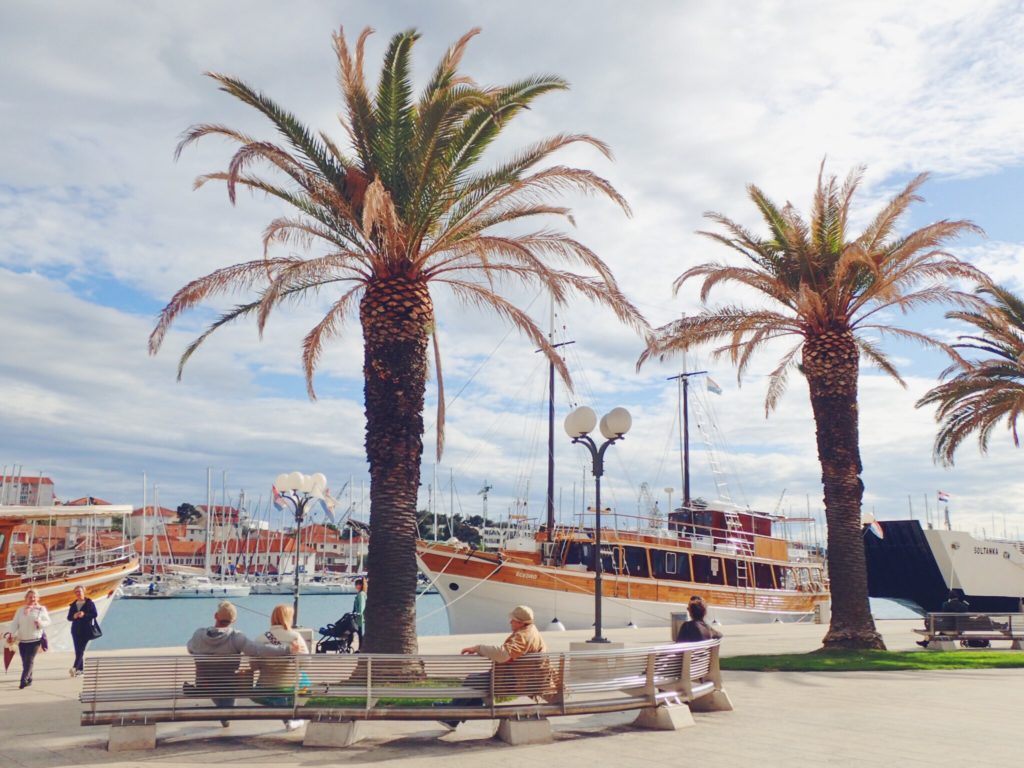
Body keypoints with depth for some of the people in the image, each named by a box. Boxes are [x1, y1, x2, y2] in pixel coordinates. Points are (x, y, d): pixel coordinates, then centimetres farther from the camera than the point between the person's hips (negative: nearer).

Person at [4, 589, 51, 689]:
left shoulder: (41, 609, 4)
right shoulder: (20, 610, 10)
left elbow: (47, 621, 3)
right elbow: (15, 623, 3)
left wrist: (40, 623, -18)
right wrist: (10, 633, -13)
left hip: (35, 639, -3)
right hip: (22, 640, 3)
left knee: (29, 660, -11)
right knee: (25, 661, 6)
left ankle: (24, 680, -16)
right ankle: (28, 680, 19)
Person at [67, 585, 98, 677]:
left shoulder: (90, 603, 1)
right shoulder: (73, 605, 13)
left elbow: (95, 614, -6)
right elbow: (69, 617, 11)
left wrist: (84, 614, -19)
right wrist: (74, 616, -11)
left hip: (86, 630, -5)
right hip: (76, 630, 5)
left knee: (81, 649, -13)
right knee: (77, 651, 4)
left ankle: (75, 667, -22)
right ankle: (80, 669, 8)